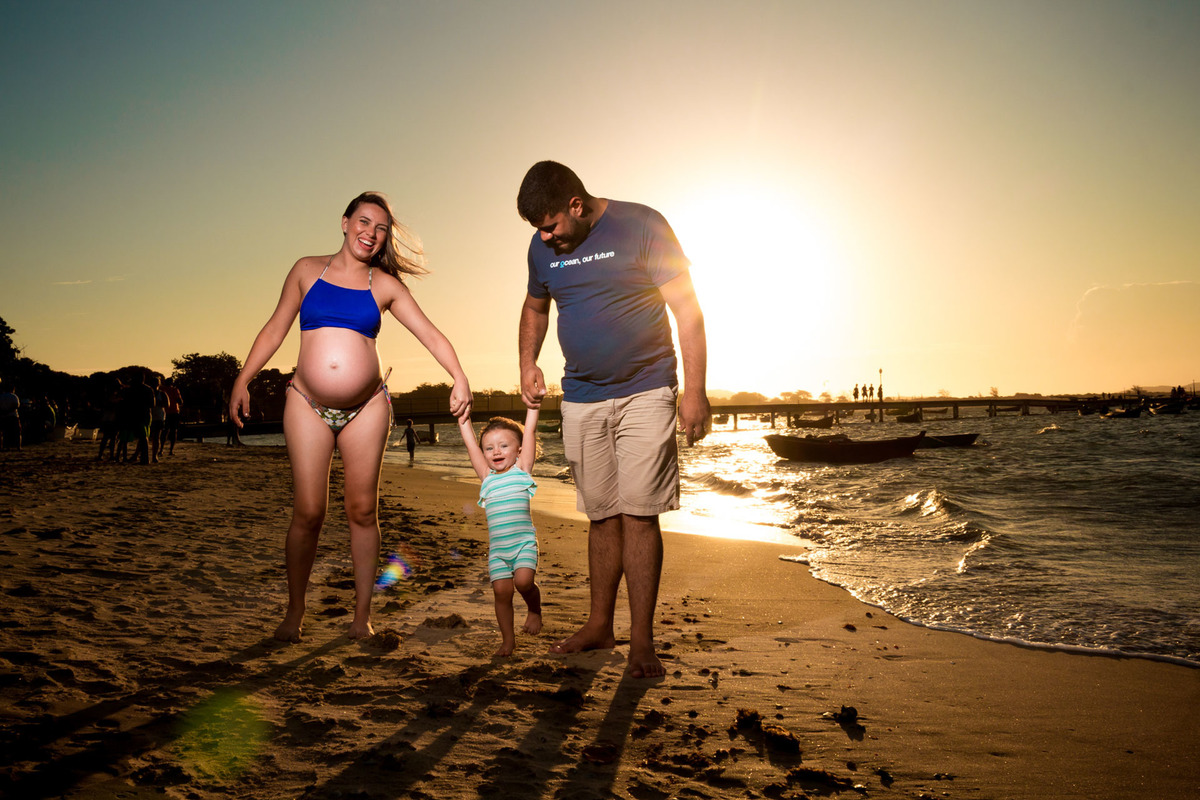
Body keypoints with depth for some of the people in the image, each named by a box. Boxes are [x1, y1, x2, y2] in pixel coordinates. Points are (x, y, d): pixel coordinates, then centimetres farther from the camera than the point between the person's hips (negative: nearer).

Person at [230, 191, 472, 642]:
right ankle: (294, 611, 17)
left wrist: (459, 378, -11)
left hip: (366, 408, 1)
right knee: (308, 512, -3)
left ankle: (362, 613, 16)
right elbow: (275, 328, 11)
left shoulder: (385, 285, 7)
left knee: (362, 510, 3)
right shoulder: (307, 270, 8)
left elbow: (430, 335, 3)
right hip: (308, 405, 0)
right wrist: (243, 380, 5)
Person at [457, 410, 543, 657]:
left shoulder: (521, 470, 2)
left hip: (524, 542, -3)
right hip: (497, 548, 3)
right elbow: (469, 439, 10)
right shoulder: (486, 476, 9)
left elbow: (529, 430, 0)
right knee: (502, 590, -4)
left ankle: (535, 610, 11)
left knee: (523, 581, -21)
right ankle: (508, 639, 14)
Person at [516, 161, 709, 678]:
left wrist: (695, 391, -13)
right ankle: (600, 625, 23)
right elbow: (535, 307, 26)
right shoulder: (543, 246, 7)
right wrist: (527, 364, 10)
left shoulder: (642, 227, -8)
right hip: (582, 399, 5)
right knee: (602, 516, 10)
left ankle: (641, 640, 1)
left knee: (639, 514, -8)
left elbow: (687, 309, -8)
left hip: (645, 393, -4)